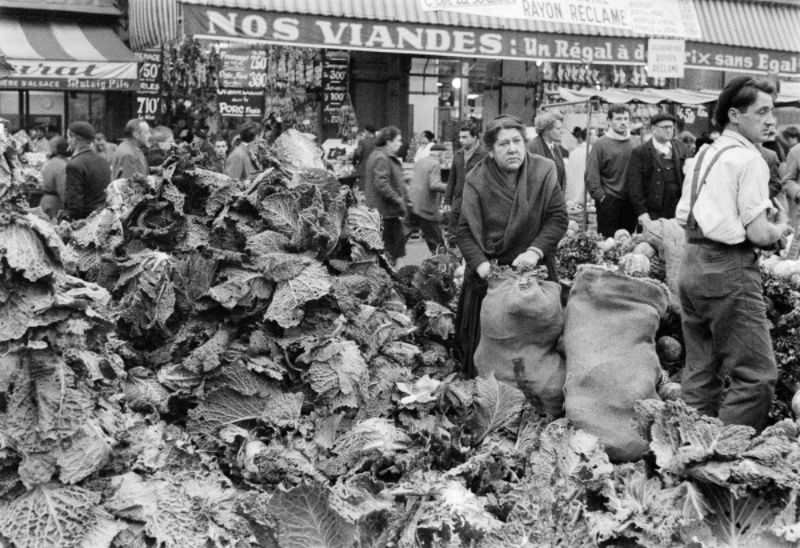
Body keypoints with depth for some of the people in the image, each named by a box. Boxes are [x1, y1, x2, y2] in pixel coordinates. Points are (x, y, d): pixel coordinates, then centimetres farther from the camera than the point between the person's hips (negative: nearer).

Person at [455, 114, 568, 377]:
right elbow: (465, 231, -5)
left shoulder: (544, 171, -5)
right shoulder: (476, 180, -6)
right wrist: (481, 264, -19)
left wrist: (535, 250, -19)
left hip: (534, 269, 0)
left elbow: (558, 218, -6)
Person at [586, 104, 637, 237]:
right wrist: (600, 196, -11)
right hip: (608, 201, -4)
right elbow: (591, 175, -6)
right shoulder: (601, 144, -1)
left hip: (630, 201, 4)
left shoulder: (634, 145, 10)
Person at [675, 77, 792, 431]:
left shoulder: (702, 155, 14)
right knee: (755, 376, -4)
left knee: (700, 374, 14)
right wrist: (780, 229, 6)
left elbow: (682, 218, 17)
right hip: (728, 271, -9)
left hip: (691, 265, 9)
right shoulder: (748, 159, -11)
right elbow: (759, 234, -14)